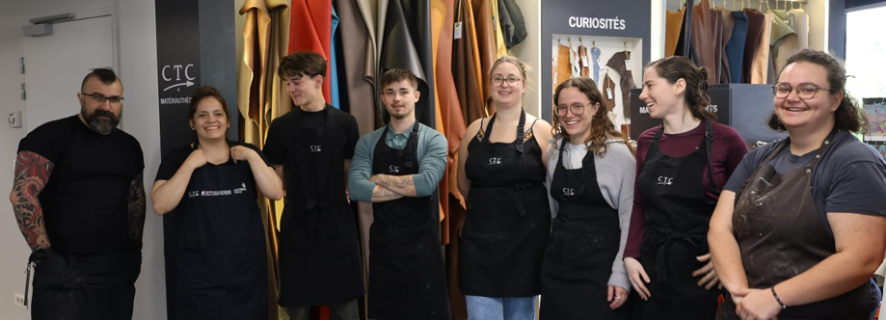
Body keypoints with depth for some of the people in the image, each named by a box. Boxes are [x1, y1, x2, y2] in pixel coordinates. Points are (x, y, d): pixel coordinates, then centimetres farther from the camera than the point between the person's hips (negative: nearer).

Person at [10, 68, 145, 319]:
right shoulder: (51, 136, -6)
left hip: (118, 268, 5)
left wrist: (135, 248, 13)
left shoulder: (129, 145, 12)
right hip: (63, 268, -5)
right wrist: (43, 254, -14)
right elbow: (22, 195, -13)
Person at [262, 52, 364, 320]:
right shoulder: (281, 126, 1)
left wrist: (339, 194, 0)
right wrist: (302, 196, 1)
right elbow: (277, 179, 7)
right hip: (297, 224, 0)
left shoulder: (345, 123, 1)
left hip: (337, 222, 0)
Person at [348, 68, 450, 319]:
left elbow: (426, 183, -21)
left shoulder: (434, 140, -4)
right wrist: (410, 187, -15)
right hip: (382, 242, 3)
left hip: (421, 242, -3)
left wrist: (380, 178, -10)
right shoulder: (367, 143, 4)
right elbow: (357, 189, -11)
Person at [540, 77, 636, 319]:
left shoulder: (618, 153, -11)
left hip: (600, 268, -5)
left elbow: (629, 219, -11)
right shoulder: (554, 151, 6)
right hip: (557, 264, 5)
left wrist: (621, 275, -14)